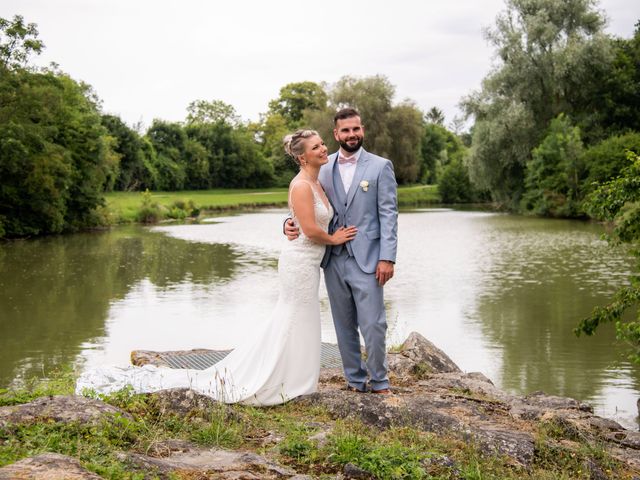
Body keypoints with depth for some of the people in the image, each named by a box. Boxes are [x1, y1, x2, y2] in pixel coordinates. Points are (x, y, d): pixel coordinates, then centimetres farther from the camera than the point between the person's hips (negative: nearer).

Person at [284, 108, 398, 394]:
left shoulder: (380, 166, 0)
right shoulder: (324, 169, 10)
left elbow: (388, 214, -4)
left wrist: (387, 258, -12)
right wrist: (291, 223, -7)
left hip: (367, 261, -3)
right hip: (333, 260, 4)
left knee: (373, 326, -3)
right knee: (344, 327, 10)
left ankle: (379, 382, 14)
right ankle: (355, 381, 23)